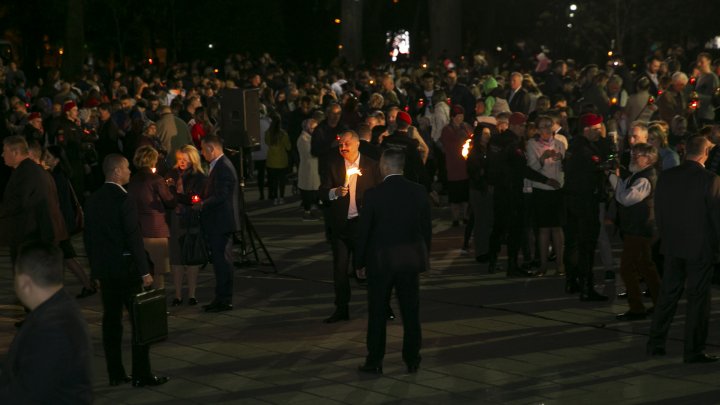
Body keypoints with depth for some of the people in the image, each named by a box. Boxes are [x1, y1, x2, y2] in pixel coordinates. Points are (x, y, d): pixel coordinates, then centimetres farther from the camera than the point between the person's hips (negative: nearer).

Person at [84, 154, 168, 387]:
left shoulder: (92, 201, 7)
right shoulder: (123, 200, -15)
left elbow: (88, 238, 11)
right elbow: (134, 239, -17)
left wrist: (96, 271, 17)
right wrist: (145, 271, -12)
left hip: (105, 270, 7)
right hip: (127, 268, -7)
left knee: (111, 321, 10)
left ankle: (115, 374, 13)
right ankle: (141, 374, 1)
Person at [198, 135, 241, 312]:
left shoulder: (223, 167, -17)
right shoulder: (218, 166, 15)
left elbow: (221, 196, -22)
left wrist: (202, 205, -12)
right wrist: (202, 201, 10)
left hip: (222, 222, -10)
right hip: (217, 223, 10)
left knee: (222, 260, -6)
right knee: (220, 260, 13)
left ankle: (224, 300, -1)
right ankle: (222, 298, 20)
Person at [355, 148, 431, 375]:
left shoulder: (374, 194, -13)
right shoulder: (418, 192, -3)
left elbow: (364, 230, -7)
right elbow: (427, 227, 3)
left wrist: (359, 261, 4)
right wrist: (424, 256, 14)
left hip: (380, 260, -3)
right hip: (411, 260, 3)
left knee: (377, 313, 7)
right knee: (411, 312, 11)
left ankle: (374, 362, 11)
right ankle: (412, 360, 17)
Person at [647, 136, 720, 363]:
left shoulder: (666, 177, 0)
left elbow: (658, 212, 7)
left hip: (672, 247, 5)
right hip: (701, 248, -5)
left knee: (668, 294, 14)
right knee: (698, 298, 3)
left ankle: (655, 343, 17)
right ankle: (693, 351, 7)